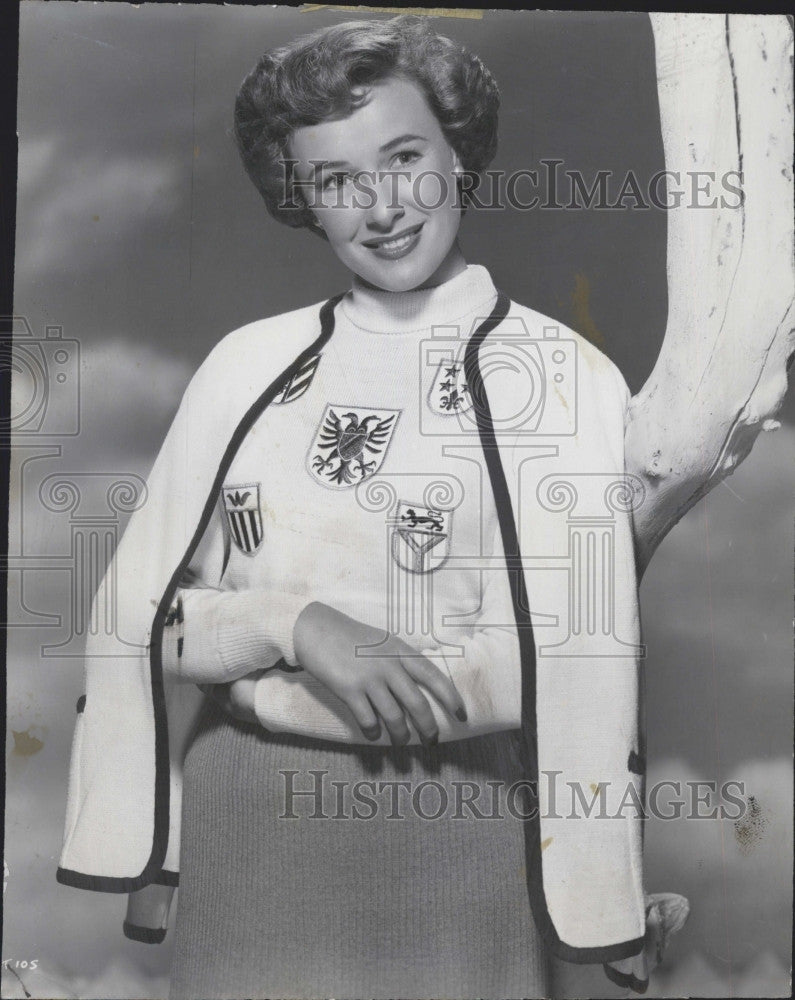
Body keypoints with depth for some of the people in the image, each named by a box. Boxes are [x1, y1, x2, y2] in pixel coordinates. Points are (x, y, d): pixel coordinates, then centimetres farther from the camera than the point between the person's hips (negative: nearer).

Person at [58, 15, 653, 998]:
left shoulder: (566, 375, -7)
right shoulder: (247, 366, 1)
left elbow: (582, 658, -10)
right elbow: (140, 616, 1)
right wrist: (299, 628, -18)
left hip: (461, 825, -2)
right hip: (244, 820, 3)